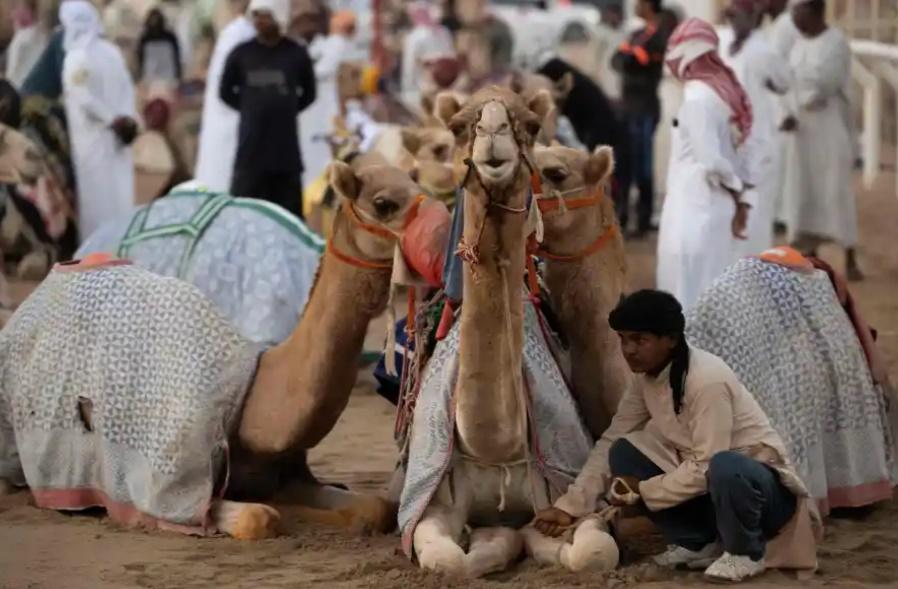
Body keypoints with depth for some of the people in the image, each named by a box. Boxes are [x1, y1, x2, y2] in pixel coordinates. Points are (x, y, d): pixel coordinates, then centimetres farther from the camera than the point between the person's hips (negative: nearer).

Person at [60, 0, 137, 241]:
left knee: (96, 193, -1)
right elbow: (127, 89, 4)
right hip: (116, 136, 6)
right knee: (119, 189, 10)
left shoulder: (76, 57, -14)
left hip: (92, 136, -6)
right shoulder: (112, 51, 7)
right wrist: (128, 119, -3)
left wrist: (113, 120, -10)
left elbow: (85, 99, -19)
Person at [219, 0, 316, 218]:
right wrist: (251, 109, 6)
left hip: (286, 148, 0)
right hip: (251, 145, 0)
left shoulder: (297, 54, -1)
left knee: (289, 211, 6)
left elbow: (309, 93, 13)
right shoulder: (241, 54, 0)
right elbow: (226, 92, 13)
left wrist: (287, 110, 4)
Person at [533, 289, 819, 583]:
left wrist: (645, 491, -19)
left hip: (762, 485, -7)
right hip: (707, 484, 7)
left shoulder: (707, 380, -27)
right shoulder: (646, 377, -2)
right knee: (624, 453, -6)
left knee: (724, 468, -40)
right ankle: (697, 543, 1)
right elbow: (610, 442, 1)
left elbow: (706, 466, -29)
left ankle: (746, 552, -11)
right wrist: (569, 506, -7)